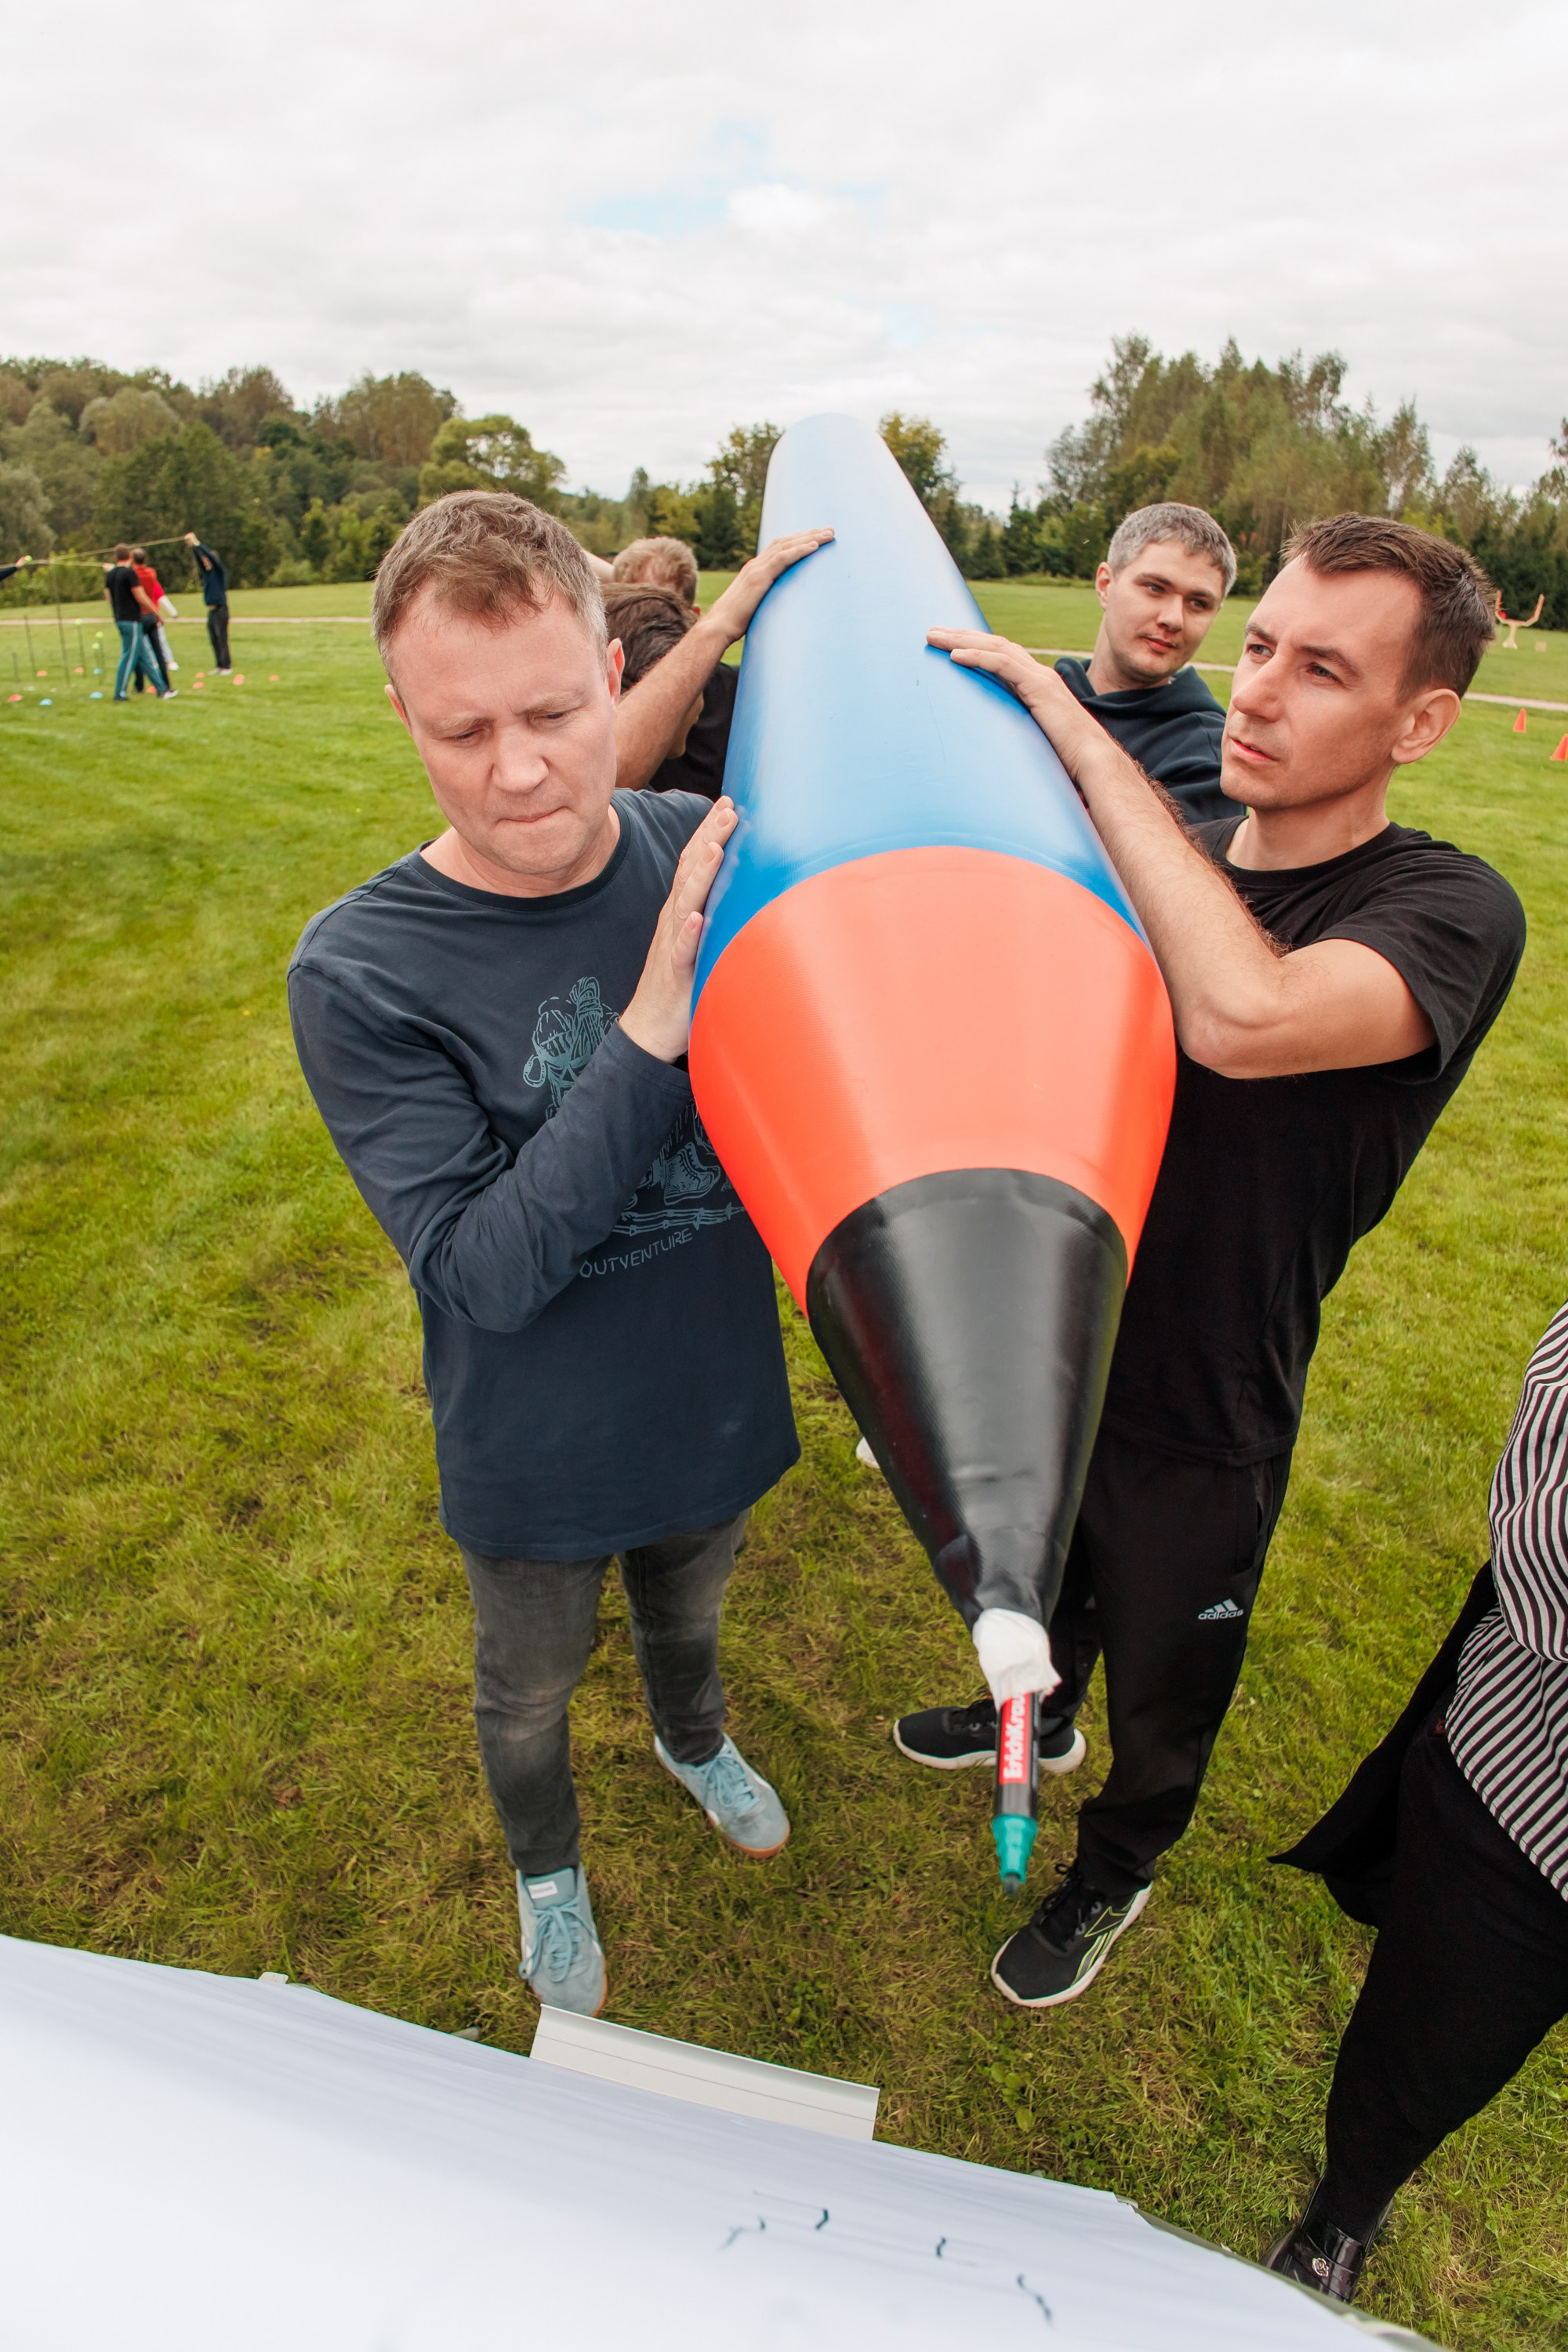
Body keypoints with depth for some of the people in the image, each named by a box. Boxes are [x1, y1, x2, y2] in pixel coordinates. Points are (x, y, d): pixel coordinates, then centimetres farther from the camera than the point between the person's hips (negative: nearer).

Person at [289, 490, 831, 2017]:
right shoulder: (358, 972, -26)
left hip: (716, 1398, 3)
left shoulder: (706, 850, -14)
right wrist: (651, 1028, -37)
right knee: (531, 1689, 26)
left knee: (687, 1614, 33)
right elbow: (481, 1269, -29)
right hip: (538, 1459, -3)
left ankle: (692, 1739, 68)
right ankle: (547, 1865, 60)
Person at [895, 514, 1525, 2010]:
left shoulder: (1451, 914, -23)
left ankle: (1116, 1868, 54)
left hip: (1195, 1418, -4)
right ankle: (1038, 1715, 65)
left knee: (1160, 1678, 22)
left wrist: (1085, 739, -35)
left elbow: (1245, 1018, -44)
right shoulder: (1159, 854, -5)